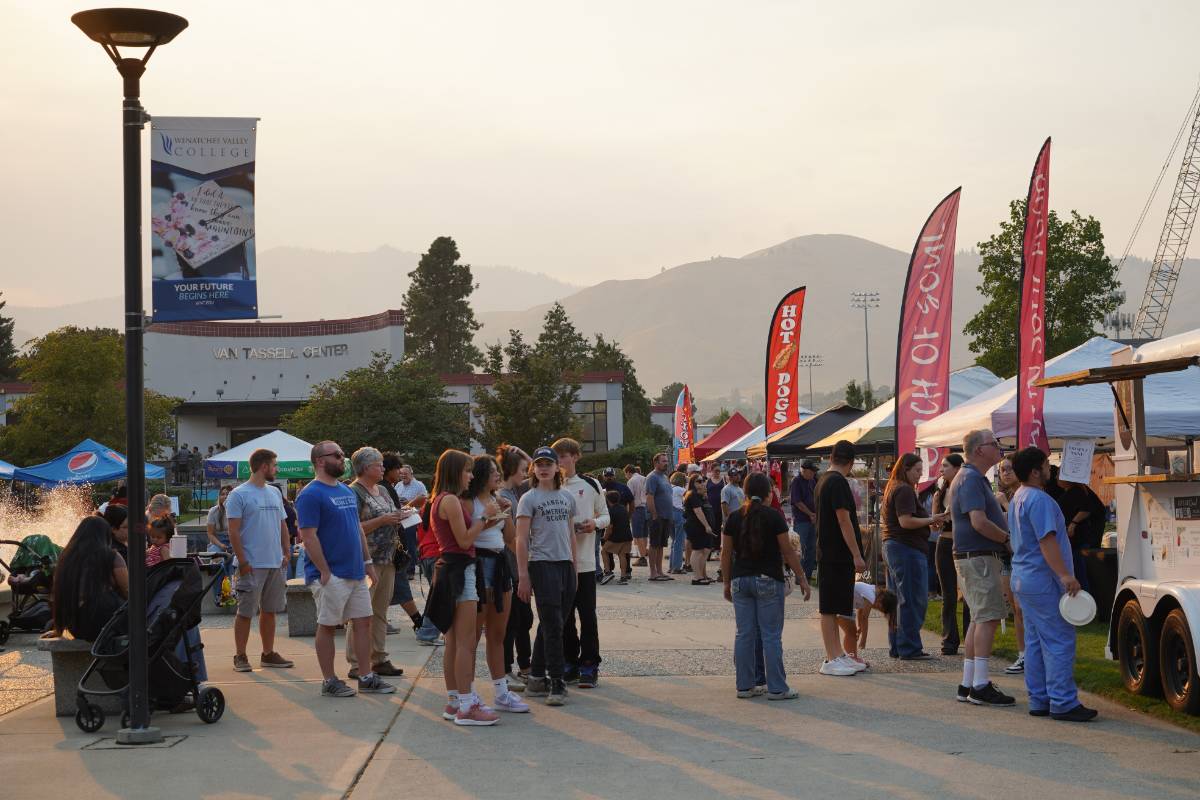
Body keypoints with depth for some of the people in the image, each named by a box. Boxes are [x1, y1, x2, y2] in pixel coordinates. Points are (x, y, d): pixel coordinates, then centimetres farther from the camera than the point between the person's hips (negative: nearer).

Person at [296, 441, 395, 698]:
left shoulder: (347, 491, 14)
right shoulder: (311, 494, -12)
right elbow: (309, 536, -17)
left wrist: (368, 562, 15)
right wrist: (325, 572, -19)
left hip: (355, 572, 8)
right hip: (331, 575, -8)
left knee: (364, 622, 8)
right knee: (327, 626, 2)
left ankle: (366, 678, 15)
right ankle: (329, 681, 10)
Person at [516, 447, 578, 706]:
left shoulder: (567, 498, 13)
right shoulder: (529, 499, -3)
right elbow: (521, 539, -7)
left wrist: (574, 567, 14)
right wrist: (523, 575, -13)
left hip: (565, 565, 6)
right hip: (542, 565, -6)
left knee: (550, 625, 9)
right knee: (553, 626, -9)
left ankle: (536, 679, 18)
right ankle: (556, 684, -6)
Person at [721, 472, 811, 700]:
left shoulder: (734, 518, 4)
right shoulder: (774, 516, -6)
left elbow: (726, 554, 7)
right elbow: (788, 551, -7)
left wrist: (727, 583, 17)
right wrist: (802, 579, 0)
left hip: (740, 581, 4)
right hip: (769, 581, -4)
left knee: (744, 635, 8)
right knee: (771, 636, -1)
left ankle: (744, 686, 10)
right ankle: (776, 688, 1)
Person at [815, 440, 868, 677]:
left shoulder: (824, 480, 15)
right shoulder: (838, 482, -15)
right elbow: (844, 520, -20)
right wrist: (857, 555, -18)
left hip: (828, 553, 10)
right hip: (837, 555, -10)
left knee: (834, 607, 13)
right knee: (830, 608, -5)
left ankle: (837, 655, 19)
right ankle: (831, 660, -2)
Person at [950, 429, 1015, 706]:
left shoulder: (973, 477, 20)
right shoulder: (971, 478, -15)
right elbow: (979, 522, -25)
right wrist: (1008, 538, -12)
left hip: (972, 557, 11)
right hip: (978, 557, -11)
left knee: (979, 619, 12)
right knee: (988, 618, -11)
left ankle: (968, 685, 14)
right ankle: (980, 686, -12)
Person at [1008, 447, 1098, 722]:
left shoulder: (1018, 498, 15)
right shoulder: (1039, 499, -17)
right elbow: (1047, 541, -25)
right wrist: (1064, 575, -28)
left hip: (1023, 577, 10)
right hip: (1043, 580, -10)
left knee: (1035, 642, 12)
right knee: (1059, 642, -8)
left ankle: (1039, 701, 14)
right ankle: (1063, 703, -8)